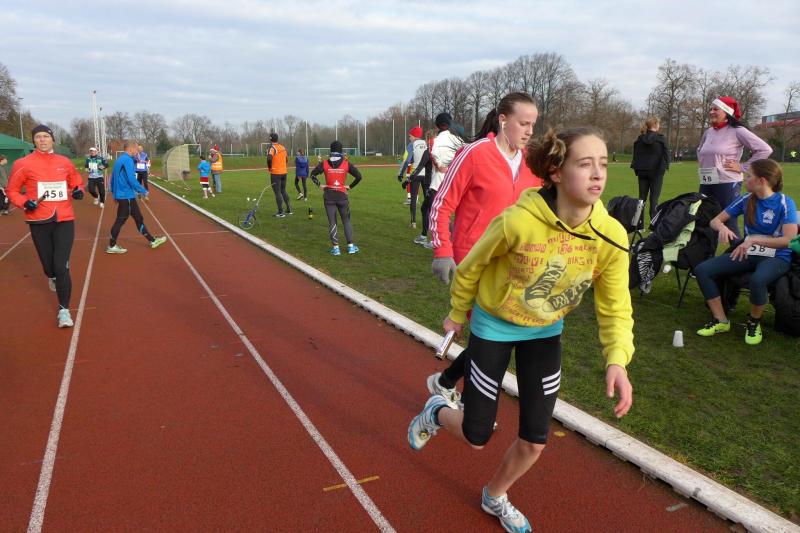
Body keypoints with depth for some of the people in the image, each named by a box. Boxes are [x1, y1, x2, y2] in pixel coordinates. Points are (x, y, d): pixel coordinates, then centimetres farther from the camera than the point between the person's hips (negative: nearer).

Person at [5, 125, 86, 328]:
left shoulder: (64, 162, 4)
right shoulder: (25, 164, -4)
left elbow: (76, 181, 21)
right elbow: (12, 190, 3)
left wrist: (78, 191, -1)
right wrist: (24, 203, -15)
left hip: (64, 220, 0)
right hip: (39, 222, 0)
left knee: (61, 266, -8)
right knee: (48, 265, 11)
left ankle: (64, 310, 2)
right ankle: (52, 277, 51)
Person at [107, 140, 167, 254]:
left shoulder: (119, 159, 15)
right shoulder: (128, 160, -15)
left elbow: (113, 177, 20)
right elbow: (131, 179, -23)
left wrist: (115, 193, 25)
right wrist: (144, 191, -15)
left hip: (121, 195, 10)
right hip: (126, 196, -10)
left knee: (139, 218, 12)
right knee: (120, 220, -2)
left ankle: (152, 241, 18)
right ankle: (111, 246, 6)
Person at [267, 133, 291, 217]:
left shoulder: (272, 148, -12)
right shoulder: (283, 147, 10)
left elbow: (269, 158, -29)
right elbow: (287, 159, 18)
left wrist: (269, 167, -14)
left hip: (275, 173, -7)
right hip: (284, 172, 7)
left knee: (277, 192, -1)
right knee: (283, 191, 18)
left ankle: (281, 212, 1)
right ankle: (289, 209, 17)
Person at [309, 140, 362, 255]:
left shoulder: (324, 164, -3)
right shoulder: (346, 164, -4)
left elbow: (312, 175, -2)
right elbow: (359, 176, -6)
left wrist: (319, 185, 4)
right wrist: (350, 186, 2)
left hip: (329, 196, 0)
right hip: (342, 195, 0)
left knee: (332, 222, 7)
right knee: (346, 221, 12)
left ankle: (336, 248, 3)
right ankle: (350, 246, 10)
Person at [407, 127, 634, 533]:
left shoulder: (611, 236, -21)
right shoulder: (518, 221, -32)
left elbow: (615, 308, -12)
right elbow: (472, 265, -13)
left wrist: (616, 360, -29)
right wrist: (457, 312, 1)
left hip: (546, 332, 4)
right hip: (493, 326, -3)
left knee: (535, 441, 8)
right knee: (476, 437, 5)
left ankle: (494, 496, 39)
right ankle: (437, 412, 42)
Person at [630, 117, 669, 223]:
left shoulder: (640, 139, 3)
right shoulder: (661, 139, -9)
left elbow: (636, 154, 6)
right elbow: (666, 154, -9)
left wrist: (636, 169, 11)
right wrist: (663, 167, -1)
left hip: (642, 172, 4)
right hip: (656, 172, -4)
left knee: (642, 198, 9)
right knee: (654, 198, 0)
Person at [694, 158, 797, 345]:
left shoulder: (785, 203, -11)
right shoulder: (746, 200, 3)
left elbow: (790, 239, -22)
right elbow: (715, 220, 6)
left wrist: (753, 239, -30)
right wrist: (722, 227, -18)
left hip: (777, 257, -5)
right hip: (748, 253, 5)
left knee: (758, 279, -40)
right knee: (702, 269, -15)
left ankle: (754, 322, -9)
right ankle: (721, 321, -5)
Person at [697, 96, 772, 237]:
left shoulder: (737, 131, -7)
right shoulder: (708, 132, 10)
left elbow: (765, 150, -11)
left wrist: (743, 167, -11)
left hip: (727, 184, -6)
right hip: (706, 184, 6)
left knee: (730, 225, -3)